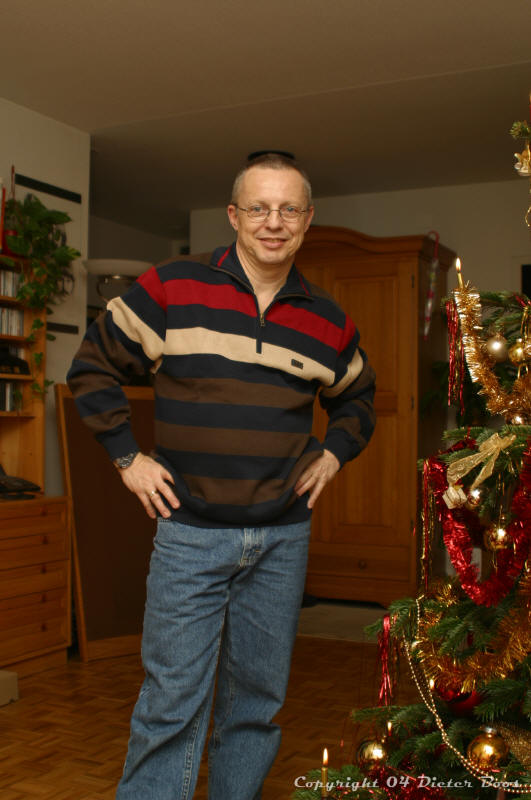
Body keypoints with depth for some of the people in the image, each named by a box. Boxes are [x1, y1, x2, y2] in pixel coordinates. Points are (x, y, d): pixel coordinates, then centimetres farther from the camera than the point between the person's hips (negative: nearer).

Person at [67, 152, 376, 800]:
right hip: (191, 532, -3)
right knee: (172, 704, 0)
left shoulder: (328, 323, 6)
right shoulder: (170, 289, -5)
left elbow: (357, 399, 24)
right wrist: (127, 458, -2)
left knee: (260, 698, 15)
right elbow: (92, 366, 3)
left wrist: (333, 454, 8)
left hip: (284, 536, 4)